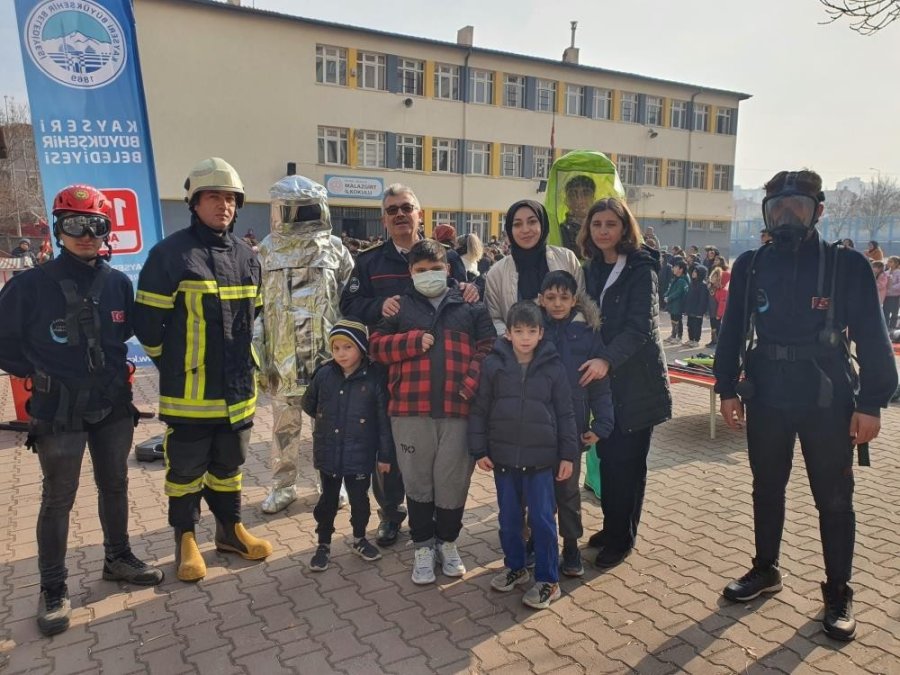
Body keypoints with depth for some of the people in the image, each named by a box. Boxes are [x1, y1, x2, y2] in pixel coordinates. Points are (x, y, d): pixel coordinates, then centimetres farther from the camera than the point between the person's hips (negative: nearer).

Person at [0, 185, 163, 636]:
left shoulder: (118, 283, -2)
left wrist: (113, 369, 7)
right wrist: (40, 374, -2)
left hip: (114, 406, 4)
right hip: (59, 413, -4)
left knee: (115, 486, 17)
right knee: (58, 499, 7)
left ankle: (118, 558, 36)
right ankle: (53, 589, 22)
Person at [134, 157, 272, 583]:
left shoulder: (246, 257, 8)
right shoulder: (170, 254, -10)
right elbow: (147, 322, -7)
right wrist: (174, 367, -1)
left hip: (237, 389, 5)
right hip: (189, 392, -5)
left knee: (229, 464, 18)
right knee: (186, 468, 9)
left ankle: (230, 529, 33)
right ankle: (186, 540, 25)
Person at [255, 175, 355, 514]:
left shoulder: (334, 248, 1)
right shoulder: (267, 251, 1)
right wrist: (258, 357, -6)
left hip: (326, 354, 0)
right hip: (282, 356, 0)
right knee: (284, 425, 11)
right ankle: (283, 485, 26)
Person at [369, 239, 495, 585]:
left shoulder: (470, 307, 11)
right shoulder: (400, 308, 12)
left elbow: (487, 347, 2)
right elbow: (376, 345, 5)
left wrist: (471, 384, -13)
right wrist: (414, 341, -10)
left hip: (458, 410, 0)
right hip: (410, 410, 1)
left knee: (453, 480, 7)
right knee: (418, 481, 10)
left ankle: (447, 542, 29)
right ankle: (423, 547, 27)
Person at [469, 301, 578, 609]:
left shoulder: (553, 366, -4)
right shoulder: (493, 364, -4)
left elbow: (565, 414, 1)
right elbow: (479, 410, 1)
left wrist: (568, 455, 0)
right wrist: (479, 450, 0)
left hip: (541, 458, -2)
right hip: (503, 456, 2)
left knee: (542, 519, 4)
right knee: (508, 518, 15)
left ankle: (548, 580, 19)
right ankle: (515, 567, 35)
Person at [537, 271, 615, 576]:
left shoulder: (588, 332, -4)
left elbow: (600, 382, -4)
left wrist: (601, 424, -10)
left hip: (572, 425, 0)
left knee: (568, 487, 12)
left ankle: (571, 544, 29)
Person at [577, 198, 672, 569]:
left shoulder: (641, 269, -10)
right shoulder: (592, 269, 9)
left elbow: (640, 326, -20)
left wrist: (607, 359, -32)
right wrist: (594, 362, -1)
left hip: (636, 380, -5)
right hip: (603, 376, 5)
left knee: (625, 459, 1)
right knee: (607, 455, 10)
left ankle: (621, 537, 17)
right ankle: (612, 527, 28)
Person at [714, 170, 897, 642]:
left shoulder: (847, 266, -5)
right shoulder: (750, 266, 2)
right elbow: (732, 332, 5)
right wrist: (728, 390, 3)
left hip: (828, 402, -2)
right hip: (766, 399, 3)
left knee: (834, 499, 8)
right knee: (766, 488, 16)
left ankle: (838, 592, 26)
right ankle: (765, 570, 35)